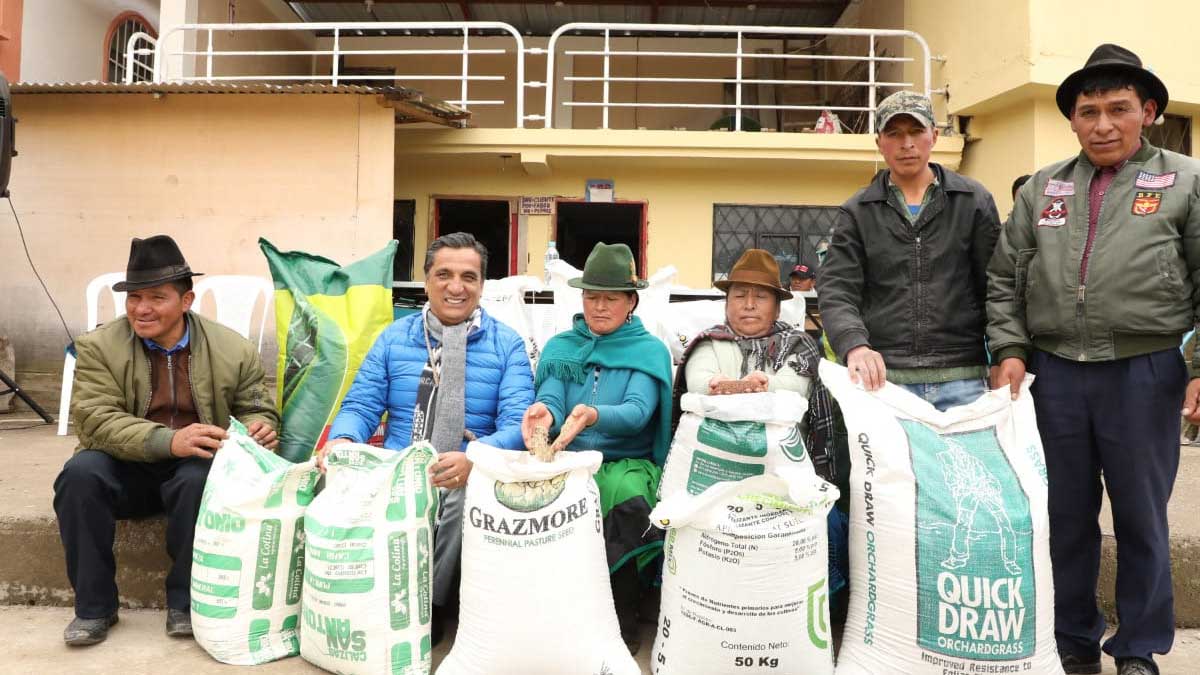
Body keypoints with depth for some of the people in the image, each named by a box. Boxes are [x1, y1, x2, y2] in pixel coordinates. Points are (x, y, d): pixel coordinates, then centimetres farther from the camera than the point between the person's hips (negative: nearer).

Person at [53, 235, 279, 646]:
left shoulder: (234, 350, -3)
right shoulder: (98, 347, -4)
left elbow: (256, 409, 5)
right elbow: (94, 419, -15)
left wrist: (260, 429, -23)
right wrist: (169, 441, -32)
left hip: (195, 467, -1)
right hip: (125, 469, 1)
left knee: (201, 478, -34)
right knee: (79, 473, -29)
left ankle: (185, 602, -13)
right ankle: (94, 606, -12)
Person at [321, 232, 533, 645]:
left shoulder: (507, 344, 4)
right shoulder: (394, 337, 12)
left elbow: (517, 422, -7)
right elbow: (361, 405, 9)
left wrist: (473, 459, -29)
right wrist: (342, 440, -17)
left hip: (470, 478, -2)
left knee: (468, 495, -37)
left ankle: (429, 607, -8)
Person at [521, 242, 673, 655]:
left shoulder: (650, 351, 4)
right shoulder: (560, 347, 13)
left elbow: (637, 412, -13)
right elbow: (551, 397, -3)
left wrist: (593, 416, -35)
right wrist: (544, 413, -30)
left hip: (627, 463, -2)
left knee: (627, 499, -35)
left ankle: (622, 626, -13)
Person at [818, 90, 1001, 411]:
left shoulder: (974, 200, 8)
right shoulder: (857, 212, 7)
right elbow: (836, 290, -2)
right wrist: (855, 345, -21)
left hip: (962, 380, 1)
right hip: (883, 378, 0)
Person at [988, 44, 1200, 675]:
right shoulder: (1042, 188, 10)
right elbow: (1005, 278, 10)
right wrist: (1010, 349, -1)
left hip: (1146, 374, -2)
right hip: (1055, 373, 3)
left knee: (1140, 518, 9)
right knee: (1065, 515, 12)